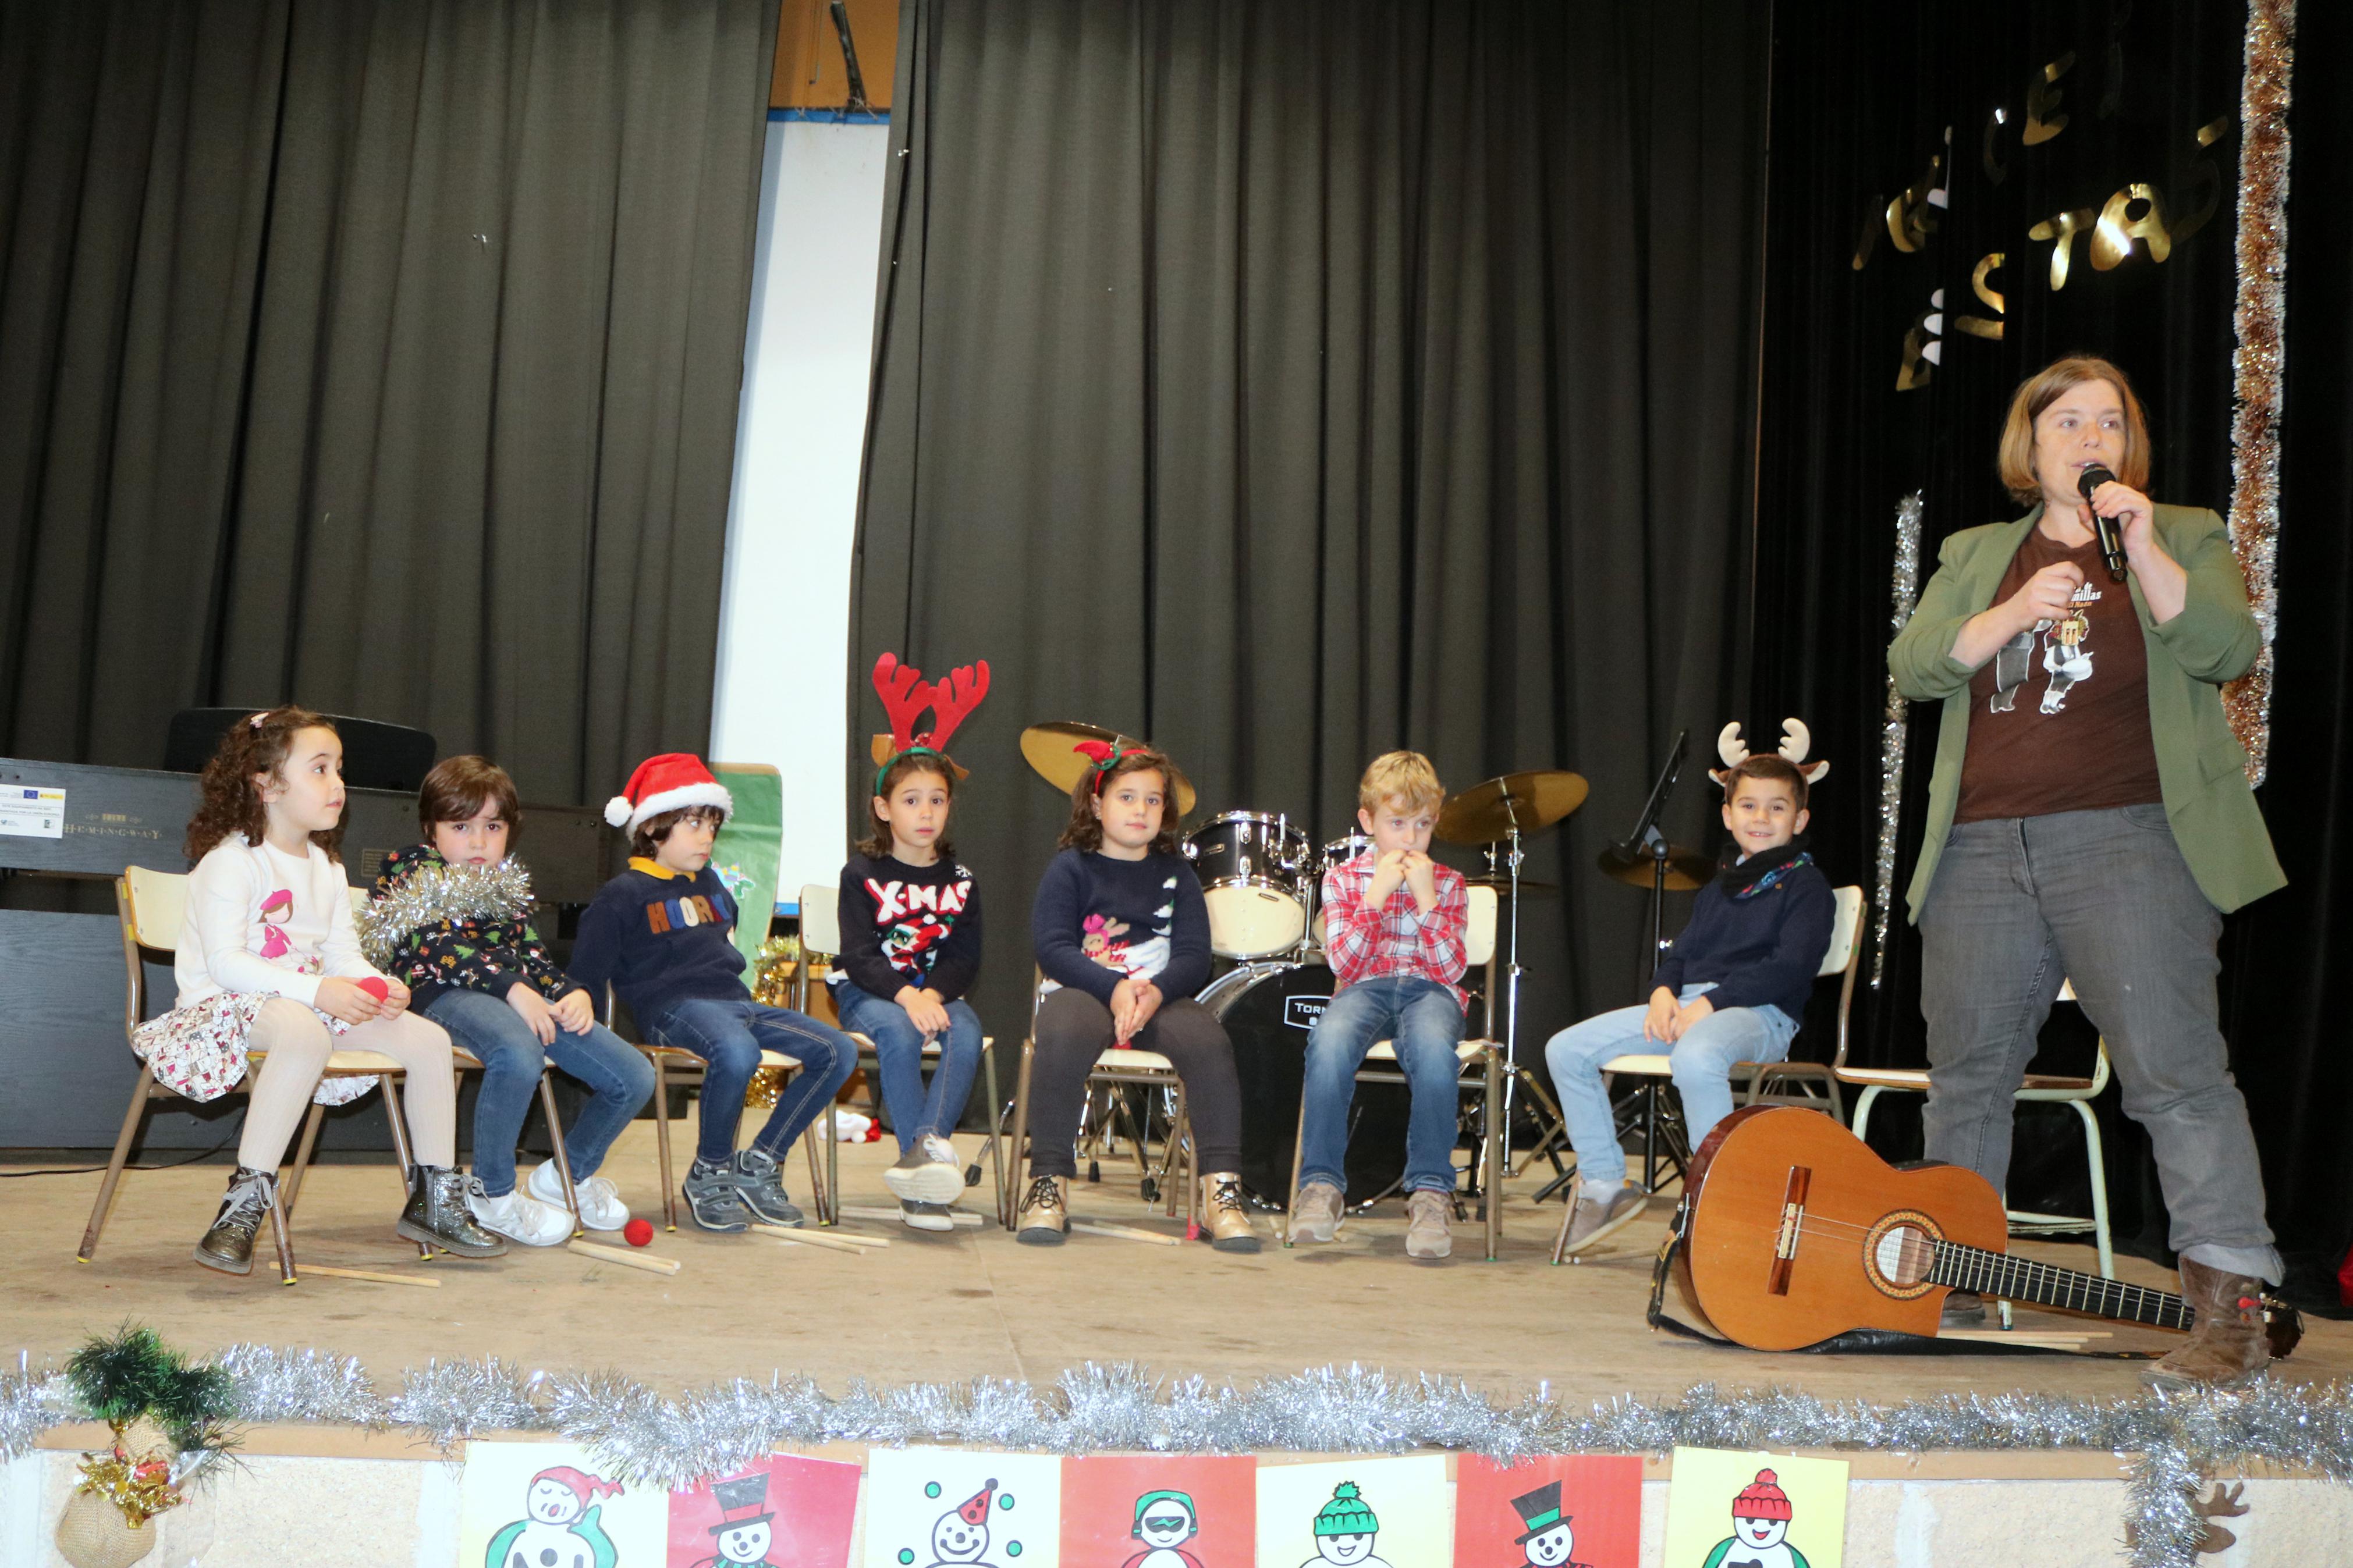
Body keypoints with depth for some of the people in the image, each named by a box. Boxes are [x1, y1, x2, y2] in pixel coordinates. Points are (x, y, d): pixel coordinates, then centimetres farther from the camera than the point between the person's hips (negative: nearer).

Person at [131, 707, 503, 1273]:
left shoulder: (326, 867, 17)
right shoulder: (231, 861, -10)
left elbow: (342, 951, 12)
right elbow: (226, 963, -20)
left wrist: (377, 984, -12)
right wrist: (317, 991, -30)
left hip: (312, 1002, 8)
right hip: (224, 1004, -8)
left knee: (428, 1038, -6)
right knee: (305, 1032, -42)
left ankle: (434, 1198, 4)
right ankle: (247, 1199, -37)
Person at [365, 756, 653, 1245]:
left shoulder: (507, 884, 29)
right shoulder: (410, 869, 8)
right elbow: (438, 945, -9)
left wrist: (573, 992, -1)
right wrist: (512, 988, -21)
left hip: (522, 998, 7)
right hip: (445, 993, -7)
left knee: (635, 1076, -9)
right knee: (519, 1053, -41)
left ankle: (569, 1174, 19)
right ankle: (491, 1194, -17)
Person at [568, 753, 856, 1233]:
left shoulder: (710, 884, 24)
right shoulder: (623, 895, 1)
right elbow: (585, 974, -1)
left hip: (734, 999, 8)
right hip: (674, 1006, -8)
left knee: (838, 1052, -11)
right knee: (737, 1053, -41)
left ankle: (758, 1164, -1)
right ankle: (708, 1175, -16)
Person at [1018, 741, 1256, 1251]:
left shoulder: (1175, 874, 13)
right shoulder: (1070, 869, 6)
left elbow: (1194, 955, 2)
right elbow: (1053, 948, -7)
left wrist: (1155, 991, -20)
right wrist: (1114, 989, -22)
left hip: (1161, 995, 2)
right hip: (1083, 990, -2)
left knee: (1207, 1038, -30)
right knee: (1066, 1033, -38)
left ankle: (1222, 1188, -25)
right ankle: (1049, 1184, -25)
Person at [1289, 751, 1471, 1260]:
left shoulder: (1448, 882, 14)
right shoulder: (1342, 879, 13)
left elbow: (1452, 970, 0)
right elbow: (1344, 965, 0)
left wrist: (1425, 898, -7)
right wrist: (1376, 895, -7)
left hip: (1430, 992, 0)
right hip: (1364, 989, 0)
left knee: (1433, 1048, -40)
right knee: (1328, 1041, -38)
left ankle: (1431, 1190, -31)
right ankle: (1321, 1183, -27)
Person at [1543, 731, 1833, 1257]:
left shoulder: (1807, 886, 2)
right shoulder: (1718, 888, 25)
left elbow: (1790, 968, -12)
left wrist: (1709, 1004, -18)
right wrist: (1664, 991, -2)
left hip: (1759, 1012, -7)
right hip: (1686, 1002, 8)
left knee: (1695, 1058, -43)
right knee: (1566, 1050, -6)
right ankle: (1606, 1185, 3)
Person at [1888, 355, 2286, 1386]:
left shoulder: (2184, 537, 11)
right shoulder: (1976, 555, 18)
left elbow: (2228, 651, -6)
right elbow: (1913, 667, 3)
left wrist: (2144, 551, -16)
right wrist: (2014, 613, -12)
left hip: (2128, 843, -3)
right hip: (1982, 848, 4)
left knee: (2174, 1070, -13)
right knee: (1967, 1073, 9)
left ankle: (2231, 1311, -9)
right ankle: (1952, 1282, 22)